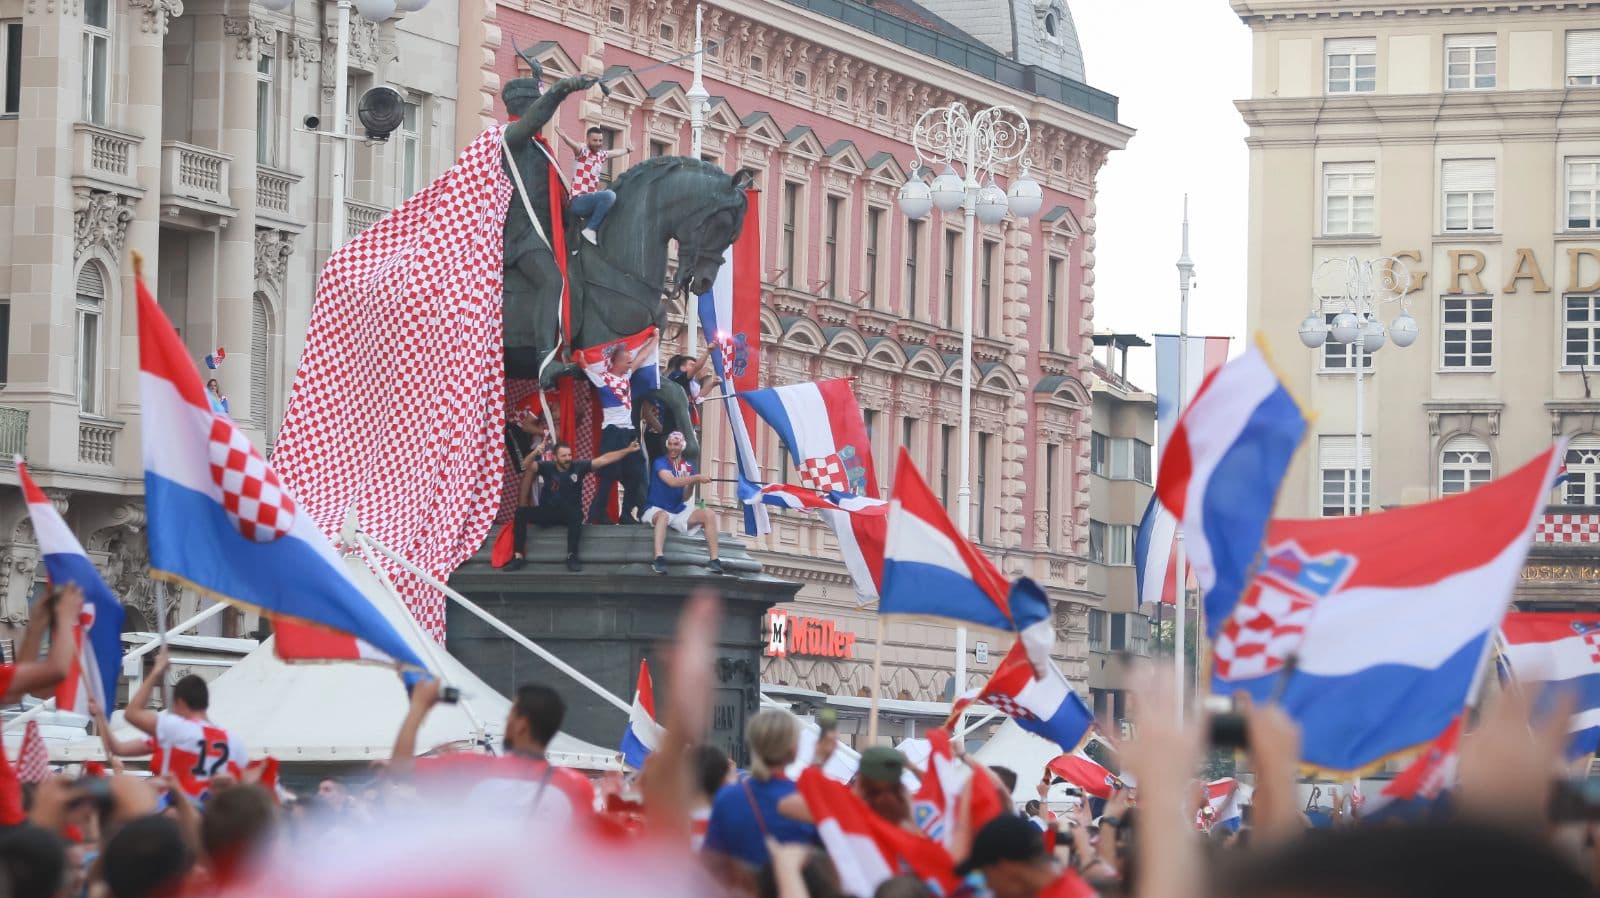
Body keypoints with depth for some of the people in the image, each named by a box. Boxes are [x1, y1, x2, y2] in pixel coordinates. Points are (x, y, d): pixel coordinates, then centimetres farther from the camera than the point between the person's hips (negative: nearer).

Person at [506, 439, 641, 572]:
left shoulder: (578, 466, -3)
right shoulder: (548, 467, -2)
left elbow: (604, 459, -5)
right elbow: (529, 467, -14)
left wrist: (628, 450, -9)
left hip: (568, 515, -1)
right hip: (546, 513, 1)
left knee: (576, 514, -38)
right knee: (521, 512, -23)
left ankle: (572, 556, -30)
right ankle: (518, 557, -23)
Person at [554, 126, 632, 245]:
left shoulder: (600, 155, 18)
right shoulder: (583, 150, -5)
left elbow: (616, 153, 40)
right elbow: (573, 144, -29)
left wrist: (628, 149, 59)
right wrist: (564, 137, -51)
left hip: (590, 201, 9)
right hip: (578, 200, -9)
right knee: (609, 195, -29)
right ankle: (590, 229, -25)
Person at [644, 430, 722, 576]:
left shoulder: (688, 466, 7)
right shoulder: (660, 463, -10)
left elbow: (685, 497, 4)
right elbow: (672, 481, -29)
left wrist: (690, 484, -17)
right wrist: (697, 477, -36)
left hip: (679, 511, 6)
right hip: (656, 510, -6)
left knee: (709, 514, -12)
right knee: (663, 515, -40)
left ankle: (714, 560, -17)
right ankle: (659, 558, -50)